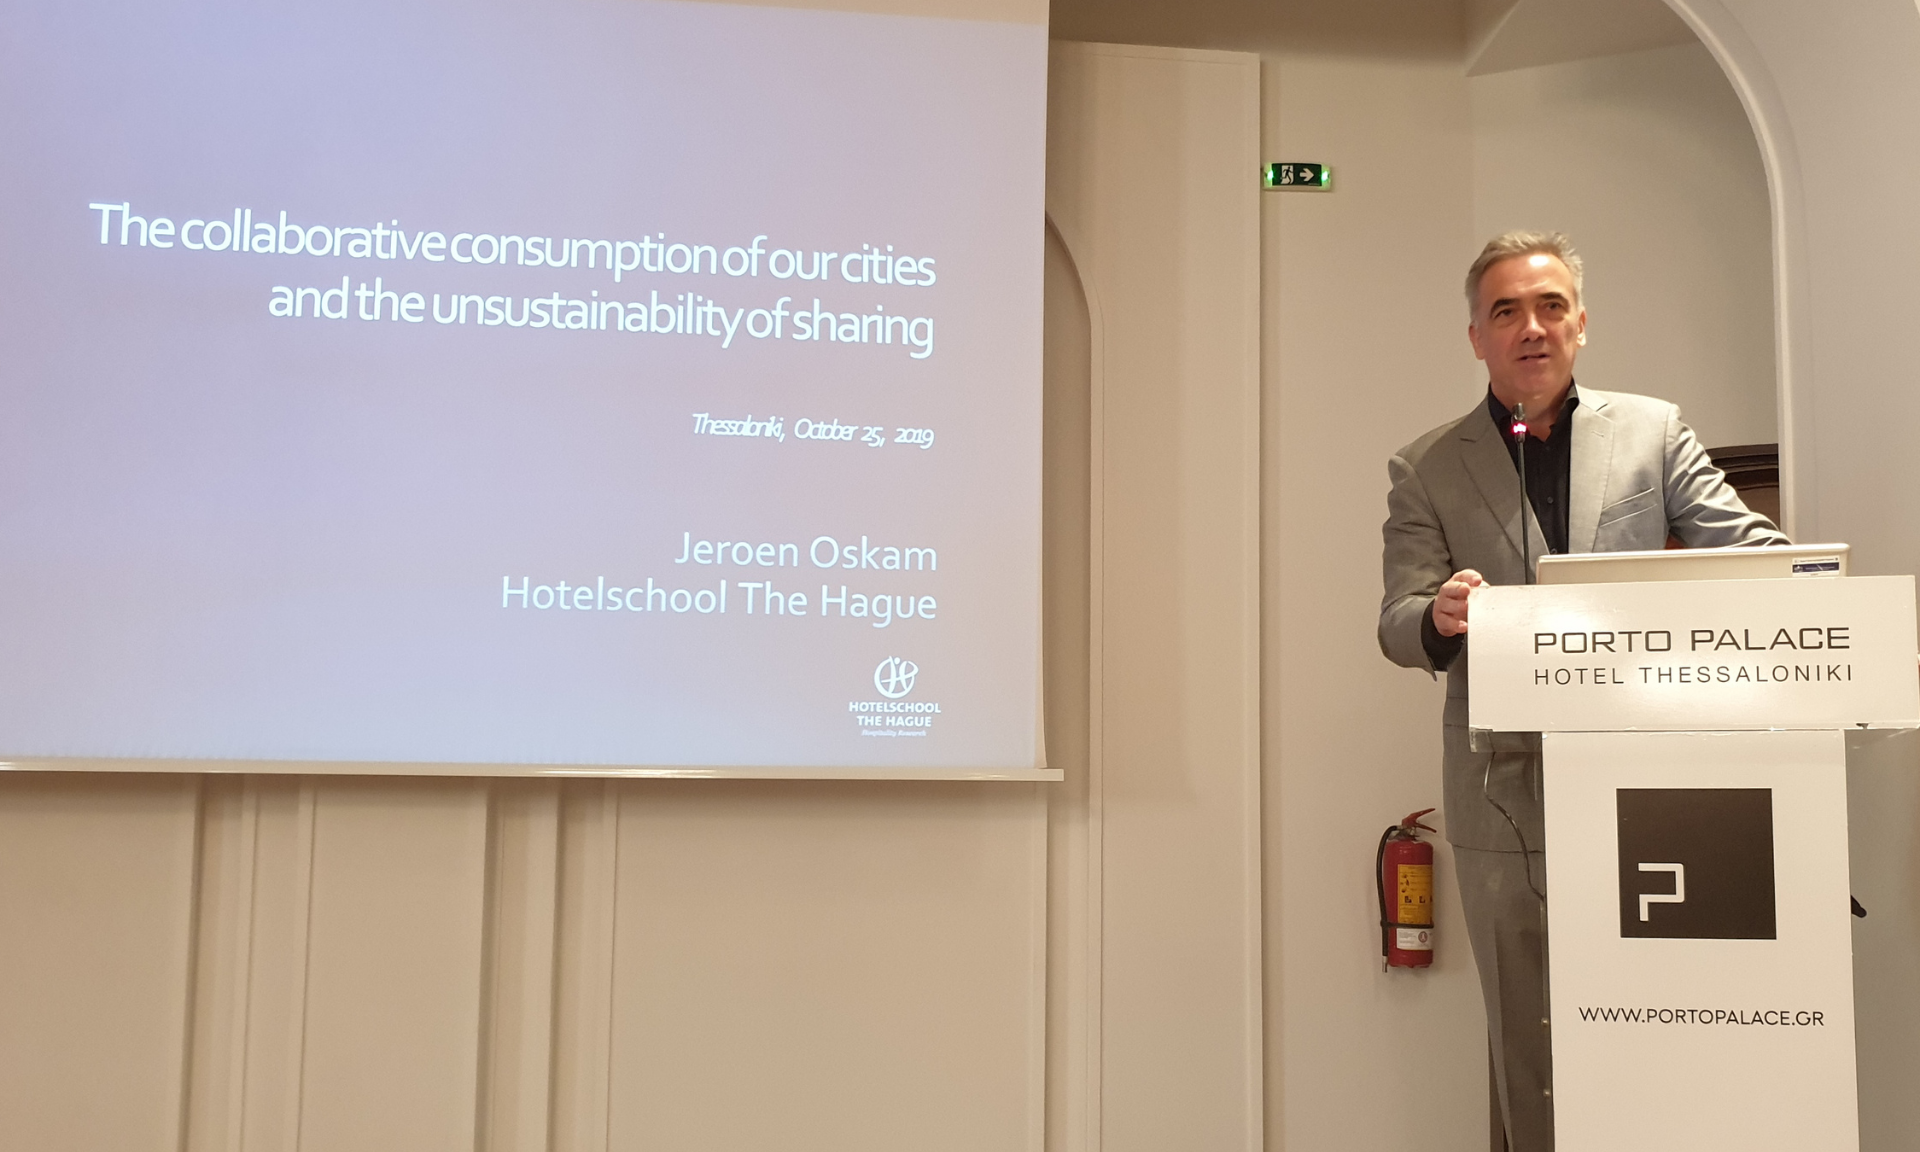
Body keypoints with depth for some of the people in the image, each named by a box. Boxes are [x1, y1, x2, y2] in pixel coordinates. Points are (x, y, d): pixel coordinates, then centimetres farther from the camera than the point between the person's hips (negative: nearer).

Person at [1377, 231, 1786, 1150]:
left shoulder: (1653, 430, 9)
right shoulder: (1425, 470, 6)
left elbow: (1750, 551, 3)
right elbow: (1397, 628, 0)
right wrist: (1441, 617, -24)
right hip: (1507, 797, 0)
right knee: (1530, 1044, 8)